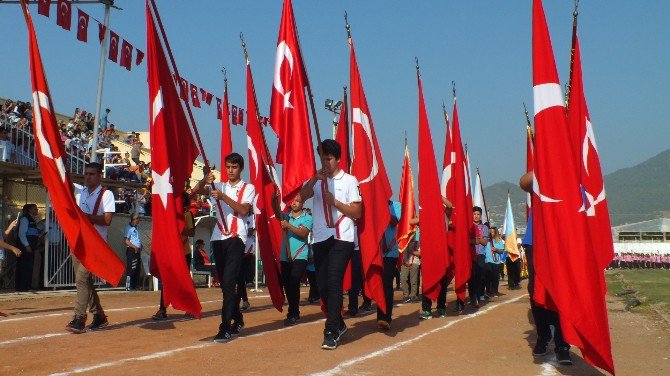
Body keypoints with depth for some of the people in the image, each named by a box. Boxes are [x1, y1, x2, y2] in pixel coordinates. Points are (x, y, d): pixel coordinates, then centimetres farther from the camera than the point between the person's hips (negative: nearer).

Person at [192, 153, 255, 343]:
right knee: (225, 284, 11)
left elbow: (244, 210, -10)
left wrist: (223, 197, -20)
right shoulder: (220, 186, 17)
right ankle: (237, 321, 26)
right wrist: (204, 181, -16)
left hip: (236, 238, -5)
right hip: (218, 238, 5)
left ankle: (225, 328, -16)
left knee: (228, 283, -15)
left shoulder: (248, 188, 5)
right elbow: (196, 191, 4)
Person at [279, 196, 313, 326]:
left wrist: (288, 226, -21)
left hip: (300, 256, -4)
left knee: (294, 283, -15)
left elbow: (303, 233, -13)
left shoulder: (307, 218, 2)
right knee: (286, 285, 7)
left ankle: (292, 315, -7)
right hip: (285, 257, 4)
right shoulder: (286, 217, 12)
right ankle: (295, 313, 22)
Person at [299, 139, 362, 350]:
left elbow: (357, 212, -2)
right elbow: (301, 197, -6)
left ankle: (331, 332, -11)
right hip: (320, 239, 4)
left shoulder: (349, 181, 3)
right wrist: (314, 179, -19)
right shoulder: (315, 181, 13)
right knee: (322, 285, 7)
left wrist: (334, 201, -12)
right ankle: (339, 324, 27)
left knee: (334, 281, -14)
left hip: (342, 239, -4)